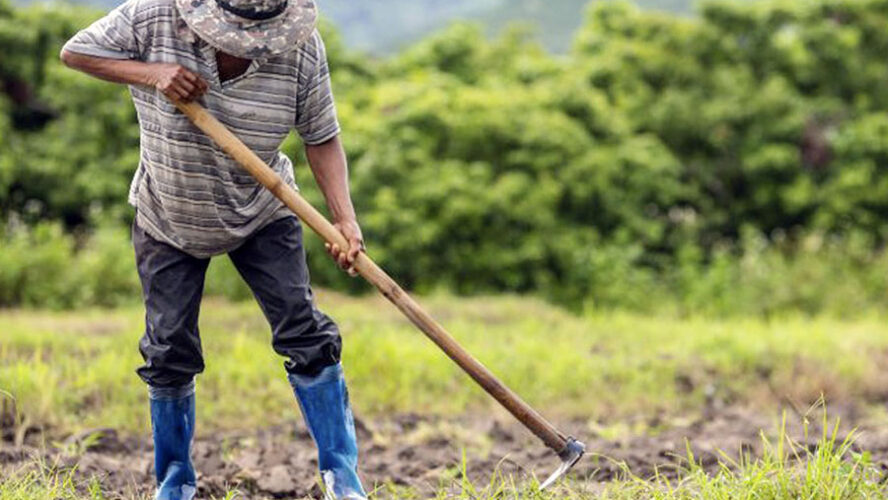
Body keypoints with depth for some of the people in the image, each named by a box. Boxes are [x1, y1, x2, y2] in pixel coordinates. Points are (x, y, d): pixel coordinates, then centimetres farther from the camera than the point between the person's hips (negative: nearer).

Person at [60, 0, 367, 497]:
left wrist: (345, 219, -25)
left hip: (263, 214, 0)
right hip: (169, 218, 0)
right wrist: (150, 73, -29)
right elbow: (75, 52, -13)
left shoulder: (301, 47, -21)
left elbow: (322, 138, -12)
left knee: (304, 334, -8)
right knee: (169, 348, 3)